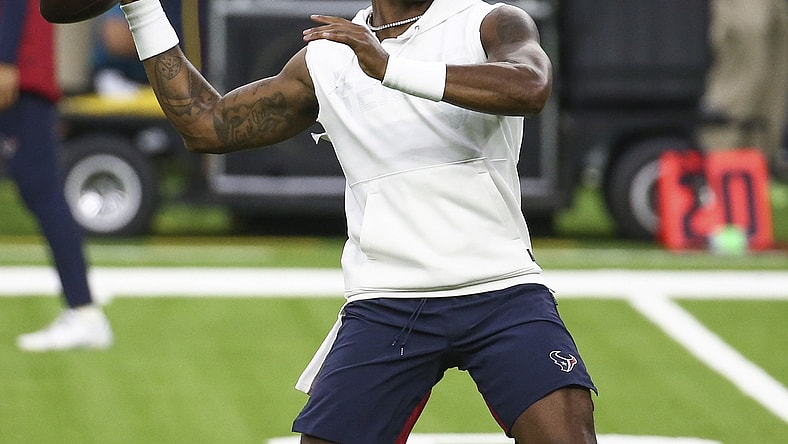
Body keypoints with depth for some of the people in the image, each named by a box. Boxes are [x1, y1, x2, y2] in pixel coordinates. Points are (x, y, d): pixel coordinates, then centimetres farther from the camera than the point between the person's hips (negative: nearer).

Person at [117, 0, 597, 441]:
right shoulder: (324, 60, 12)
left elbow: (530, 87, -23)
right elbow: (206, 125, 19)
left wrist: (391, 68, -31)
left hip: (500, 292, -2)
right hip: (384, 307, 3)